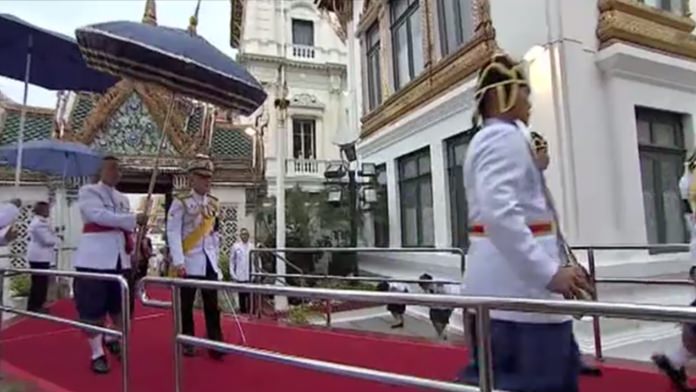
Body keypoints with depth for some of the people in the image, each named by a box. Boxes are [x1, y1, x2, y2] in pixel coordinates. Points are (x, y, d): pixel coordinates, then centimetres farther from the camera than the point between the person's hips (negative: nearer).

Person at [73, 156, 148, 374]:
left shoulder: (122, 198, 17)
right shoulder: (88, 192, -2)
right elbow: (100, 215, -19)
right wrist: (135, 219, -19)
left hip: (120, 259, 6)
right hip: (94, 259, -6)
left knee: (122, 305, 13)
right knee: (93, 309, 1)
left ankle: (112, 338, 37)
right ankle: (97, 354, 14)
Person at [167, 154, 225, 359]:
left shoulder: (214, 204, 10)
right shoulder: (180, 202, -7)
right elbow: (173, 233, -13)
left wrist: (216, 258, 11)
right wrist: (178, 261, -20)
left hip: (209, 262, 5)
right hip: (189, 263, -4)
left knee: (213, 305, 6)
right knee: (186, 306, 9)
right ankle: (187, 343, 24)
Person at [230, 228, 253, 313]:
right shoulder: (235, 246, 3)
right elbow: (232, 260, 5)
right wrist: (232, 273, 0)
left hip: (250, 275, -1)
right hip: (239, 275, 1)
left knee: (250, 294, -1)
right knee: (241, 294, 8)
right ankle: (242, 310, 18)